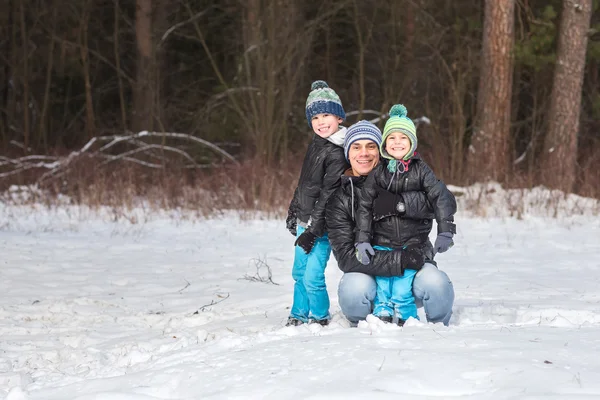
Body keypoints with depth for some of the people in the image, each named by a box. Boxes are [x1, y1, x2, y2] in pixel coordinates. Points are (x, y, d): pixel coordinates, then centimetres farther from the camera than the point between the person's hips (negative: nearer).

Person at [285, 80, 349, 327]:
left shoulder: (337, 153, -17)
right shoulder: (316, 144, 10)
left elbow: (329, 195, -20)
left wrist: (313, 231, -21)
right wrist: (294, 211, 24)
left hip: (321, 226, -9)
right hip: (305, 221, 9)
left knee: (312, 277, -9)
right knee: (299, 273, 17)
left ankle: (320, 318, 11)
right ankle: (298, 316, 31)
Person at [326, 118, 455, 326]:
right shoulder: (339, 198, -3)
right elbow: (346, 256, -14)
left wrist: (399, 203, -29)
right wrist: (399, 260, -25)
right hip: (369, 273, 0)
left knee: (435, 284, -31)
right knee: (354, 289, -33)